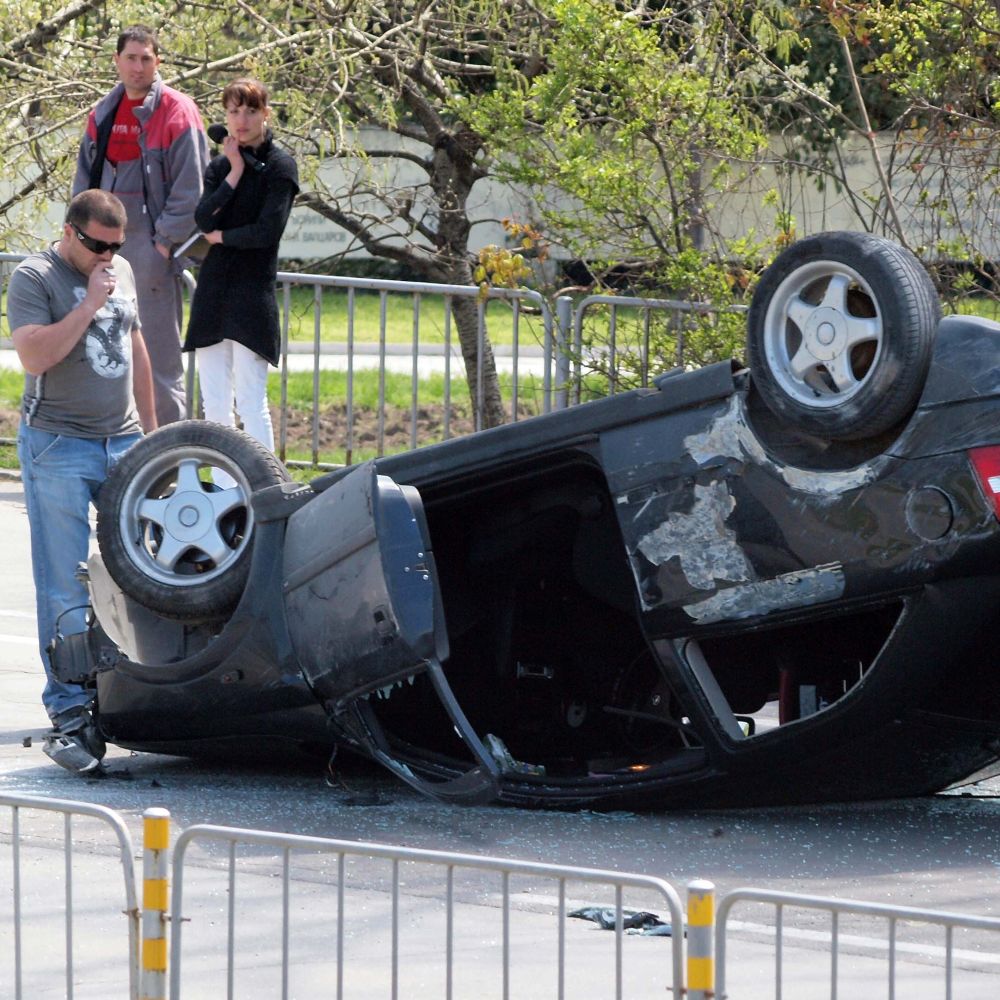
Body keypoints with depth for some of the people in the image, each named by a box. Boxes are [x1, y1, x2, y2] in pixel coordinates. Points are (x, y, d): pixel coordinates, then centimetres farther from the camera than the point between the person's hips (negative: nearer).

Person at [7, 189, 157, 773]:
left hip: (124, 443, 6)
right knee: (66, 588, -6)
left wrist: (149, 430, 23)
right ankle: (69, 711, -3)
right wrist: (90, 302, -20)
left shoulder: (122, 272, 13)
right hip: (58, 448, -6)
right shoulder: (35, 278, -7)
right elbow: (35, 356, -21)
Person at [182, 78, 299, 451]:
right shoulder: (221, 165, 14)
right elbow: (203, 219, -3)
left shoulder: (280, 166, -3)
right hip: (213, 291, 6)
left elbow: (268, 230, -13)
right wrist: (235, 172, -5)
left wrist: (221, 236, -1)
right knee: (214, 403, 6)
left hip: (253, 292, -6)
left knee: (250, 401, -10)